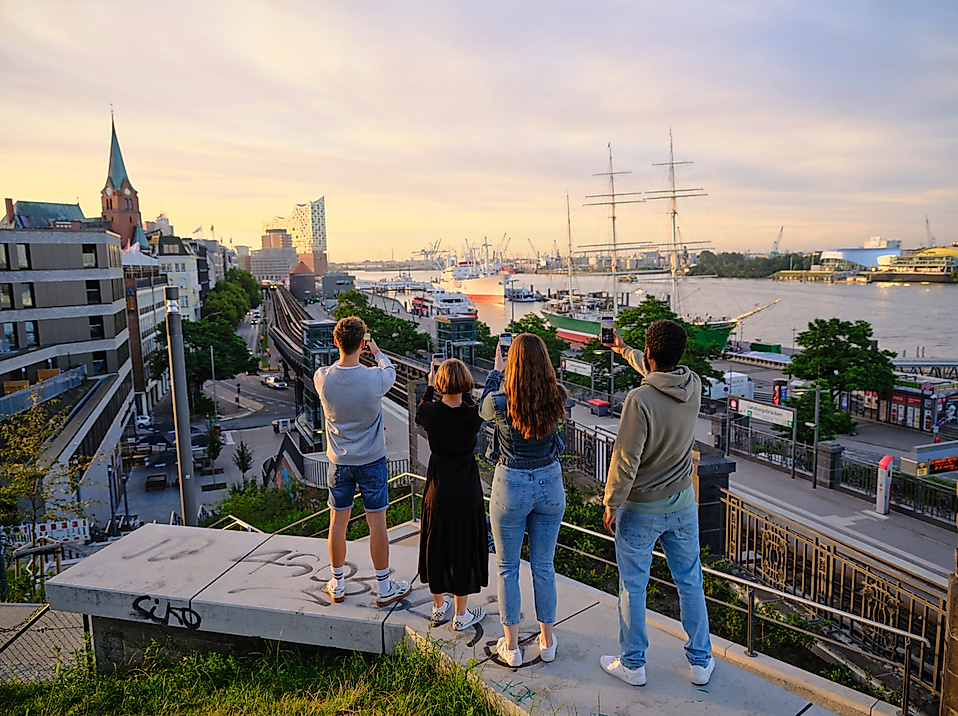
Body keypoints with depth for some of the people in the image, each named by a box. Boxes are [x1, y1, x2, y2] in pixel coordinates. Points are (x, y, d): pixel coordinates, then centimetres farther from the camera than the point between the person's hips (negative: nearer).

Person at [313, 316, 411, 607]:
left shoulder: (322, 378, -14)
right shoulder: (375, 378, -21)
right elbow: (391, 371, 4)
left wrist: (347, 353, 25)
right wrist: (378, 352, 22)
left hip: (339, 461, 3)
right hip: (372, 461, -2)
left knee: (338, 522, 14)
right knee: (376, 523, 7)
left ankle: (337, 584, 29)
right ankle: (385, 588, 19)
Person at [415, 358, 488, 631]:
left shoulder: (431, 411, -14)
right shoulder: (473, 414, -17)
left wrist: (430, 385, 22)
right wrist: (463, 391, 16)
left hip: (438, 488, 2)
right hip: (466, 489, -2)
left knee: (436, 545, 18)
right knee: (463, 547, 12)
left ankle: (438, 606, 35)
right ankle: (461, 615, 24)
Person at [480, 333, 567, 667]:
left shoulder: (500, 402, -20)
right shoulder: (557, 398, -13)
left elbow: (484, 409, 5)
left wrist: (497, 370, 14)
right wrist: (534, 362, 14)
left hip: (511, 485, -3)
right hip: (550, 483, 3)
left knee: (508, 568, 14)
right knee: (544, 566, 17)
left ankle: (511, 646, 25)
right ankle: (547, 641, 31)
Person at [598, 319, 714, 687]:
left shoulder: (640, 399, -26)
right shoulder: (693, 386, -7)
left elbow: (626, 460, -22)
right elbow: (662, 373, 16)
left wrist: (611, 505, -10)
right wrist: (624, 350, 28)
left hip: (641, 508, -5)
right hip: (682, 502, 6)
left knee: (633, 587, 11)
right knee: (690, 582, 18)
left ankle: (633, 664, 26)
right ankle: (700, 661, 31)